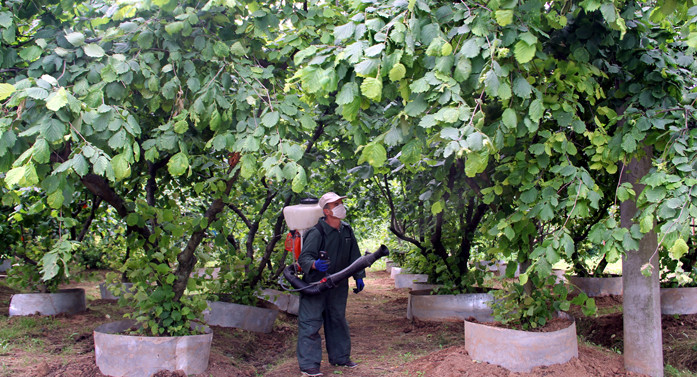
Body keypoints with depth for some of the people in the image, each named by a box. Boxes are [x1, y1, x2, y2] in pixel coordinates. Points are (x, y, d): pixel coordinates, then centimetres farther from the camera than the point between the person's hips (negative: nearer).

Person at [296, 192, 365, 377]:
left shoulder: (347, 231, 4)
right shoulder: (316, 233, -19)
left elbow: (354, 256, 15)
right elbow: (304, 257, -23)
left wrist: (359, 277, 13)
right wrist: (315, 264, -44)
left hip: (338, 285, 7)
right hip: (315, 285, -7)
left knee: (338, 321, 18)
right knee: (310, 323, -5)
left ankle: (340, 357, 33)